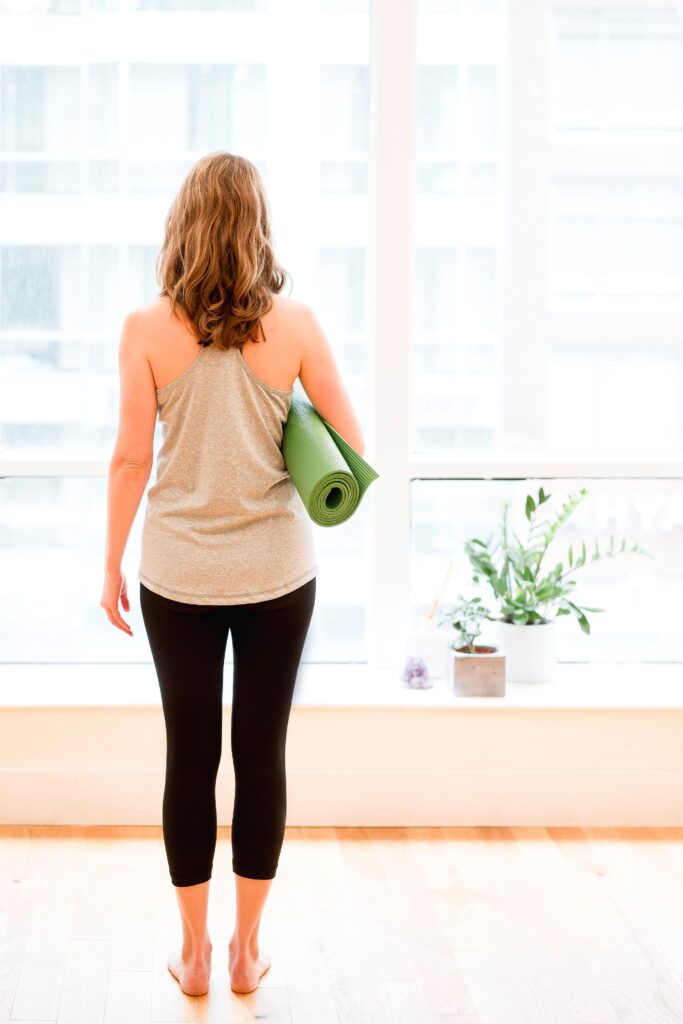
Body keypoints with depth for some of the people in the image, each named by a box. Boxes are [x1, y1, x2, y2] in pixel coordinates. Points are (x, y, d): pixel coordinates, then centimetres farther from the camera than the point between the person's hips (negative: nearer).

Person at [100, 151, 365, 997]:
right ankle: (247, 952, 21)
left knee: (190, 755, 10)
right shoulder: (295, 325, -6)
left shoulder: (147, 328, -7)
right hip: (277, 570, 0)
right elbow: (351, 451, -2)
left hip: (179, 571, 0)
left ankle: (194, 955, 20)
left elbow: (131, 459, -6)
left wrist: (111, 565, 5)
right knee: (262, 753, 10)